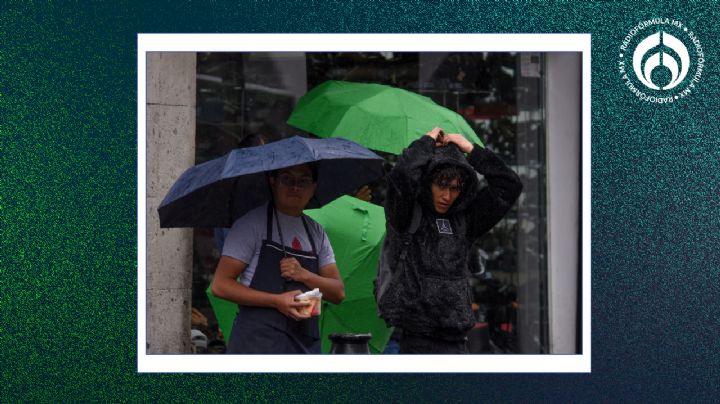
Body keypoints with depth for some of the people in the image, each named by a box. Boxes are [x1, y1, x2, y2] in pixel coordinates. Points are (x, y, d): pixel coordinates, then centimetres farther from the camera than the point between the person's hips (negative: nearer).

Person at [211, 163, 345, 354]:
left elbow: (338, 293, 13)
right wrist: (277, 301, -16)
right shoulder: (251, 223, -1)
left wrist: (304, 275, -7)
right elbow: (220, 284, -7)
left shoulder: (316, 232, 17)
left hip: (306, 343, 6)